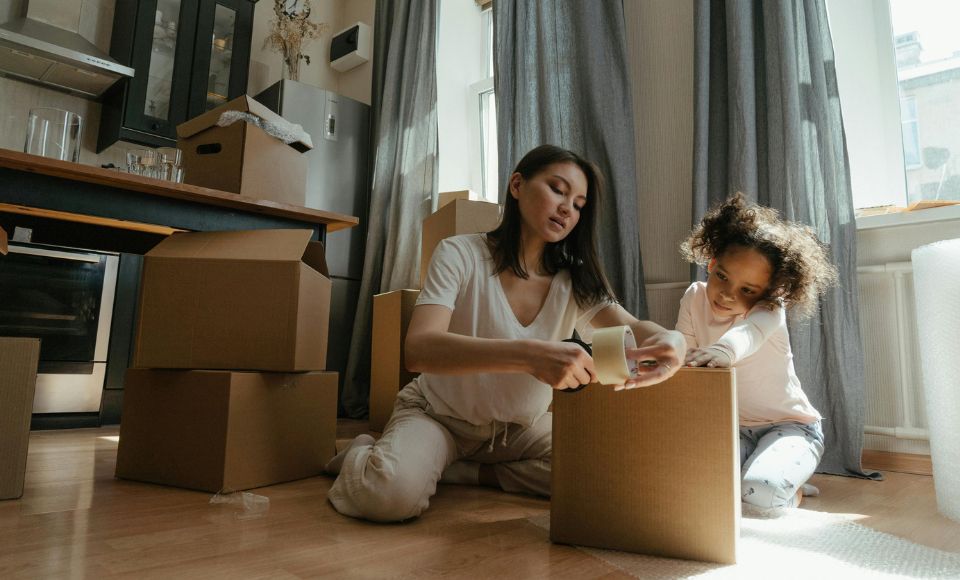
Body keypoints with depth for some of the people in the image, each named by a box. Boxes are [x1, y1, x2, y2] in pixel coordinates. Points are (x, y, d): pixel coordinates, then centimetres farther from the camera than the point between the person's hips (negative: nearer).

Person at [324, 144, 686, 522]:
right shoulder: (460, 255, -18)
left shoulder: (575, 281, -6)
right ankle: (363, 456, 3)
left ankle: (462, 472, -3)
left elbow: (632, 329, -21)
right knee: (393, 492, -34)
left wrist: (669, 341, -48)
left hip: (520, 427, 5)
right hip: (439, 416, -5)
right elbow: (418, 349, -33)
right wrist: (528, 355, -50)